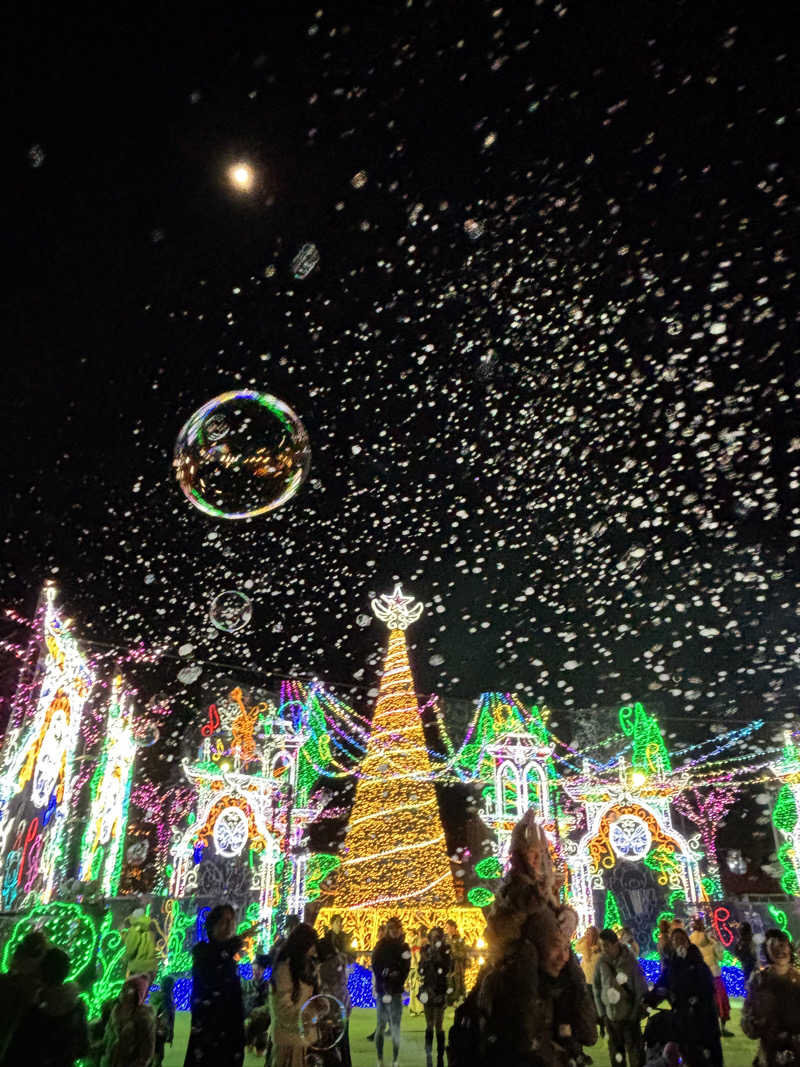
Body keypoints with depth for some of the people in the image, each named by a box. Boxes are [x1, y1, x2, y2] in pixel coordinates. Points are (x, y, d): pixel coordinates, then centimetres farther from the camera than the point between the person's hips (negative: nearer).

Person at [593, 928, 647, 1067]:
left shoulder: (630, 960, -14)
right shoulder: (601, 962, -7)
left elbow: (640, 987, -8)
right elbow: (597, 987, 2)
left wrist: (637, 1011, -7)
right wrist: (601, 1011, 0)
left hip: (629, 1014, -3)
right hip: (610, 1014, 3)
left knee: (635, 1050, 5)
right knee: (615, 1050, 14)